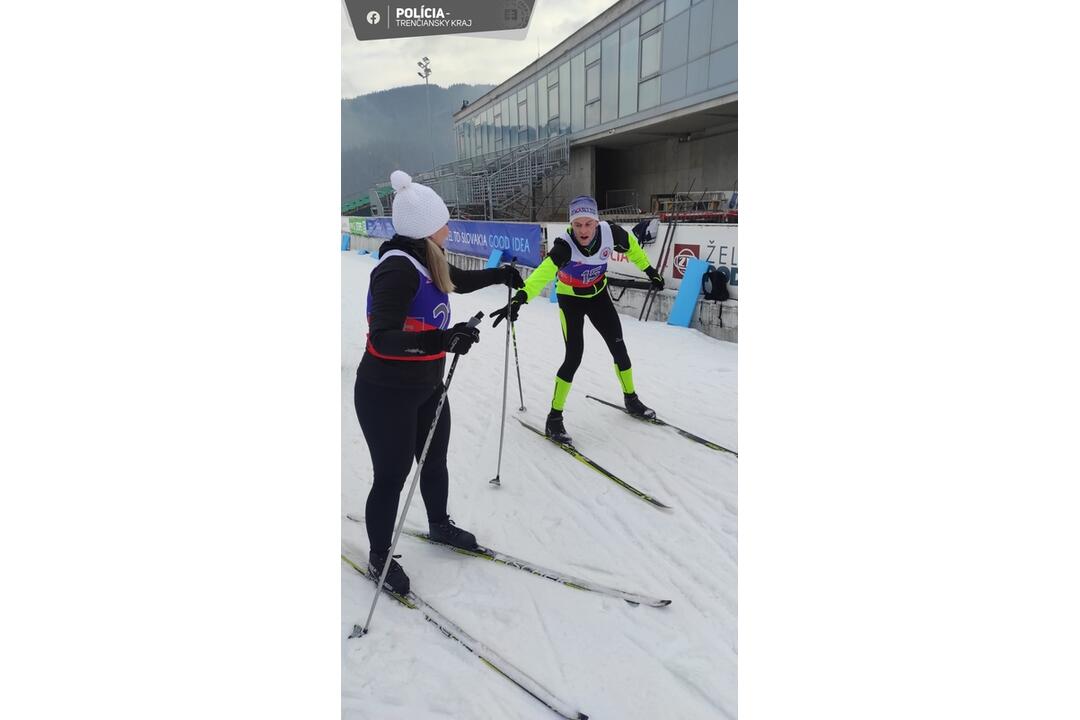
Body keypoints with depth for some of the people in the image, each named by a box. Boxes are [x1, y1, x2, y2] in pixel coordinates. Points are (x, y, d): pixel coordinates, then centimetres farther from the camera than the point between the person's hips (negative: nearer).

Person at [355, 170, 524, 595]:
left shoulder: (427, 260, 1)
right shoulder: (398, 269, -27)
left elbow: (457, 280, 24)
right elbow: (382, 338, -34)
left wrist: (500, 275, 32)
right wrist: (441, 339, -46)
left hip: (428, 386, 9)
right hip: (387, 395, -8)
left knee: (434, 462, 23)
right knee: (392, 475, 7)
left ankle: (439, 526, 48)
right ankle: (379, 557, 29)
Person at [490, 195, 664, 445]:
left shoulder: (610, 232, -24)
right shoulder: (565, 245, -35)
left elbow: (631, 245, -1)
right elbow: (543, 272, -52)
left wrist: (649, 270, 8)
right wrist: (520, 298, -68)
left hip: (598, 295, 4)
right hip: (571, 299, -4)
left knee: (619, 348, 9)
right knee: (574, 357, -12)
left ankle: (631, 398, 34)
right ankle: (554, 418, 2)